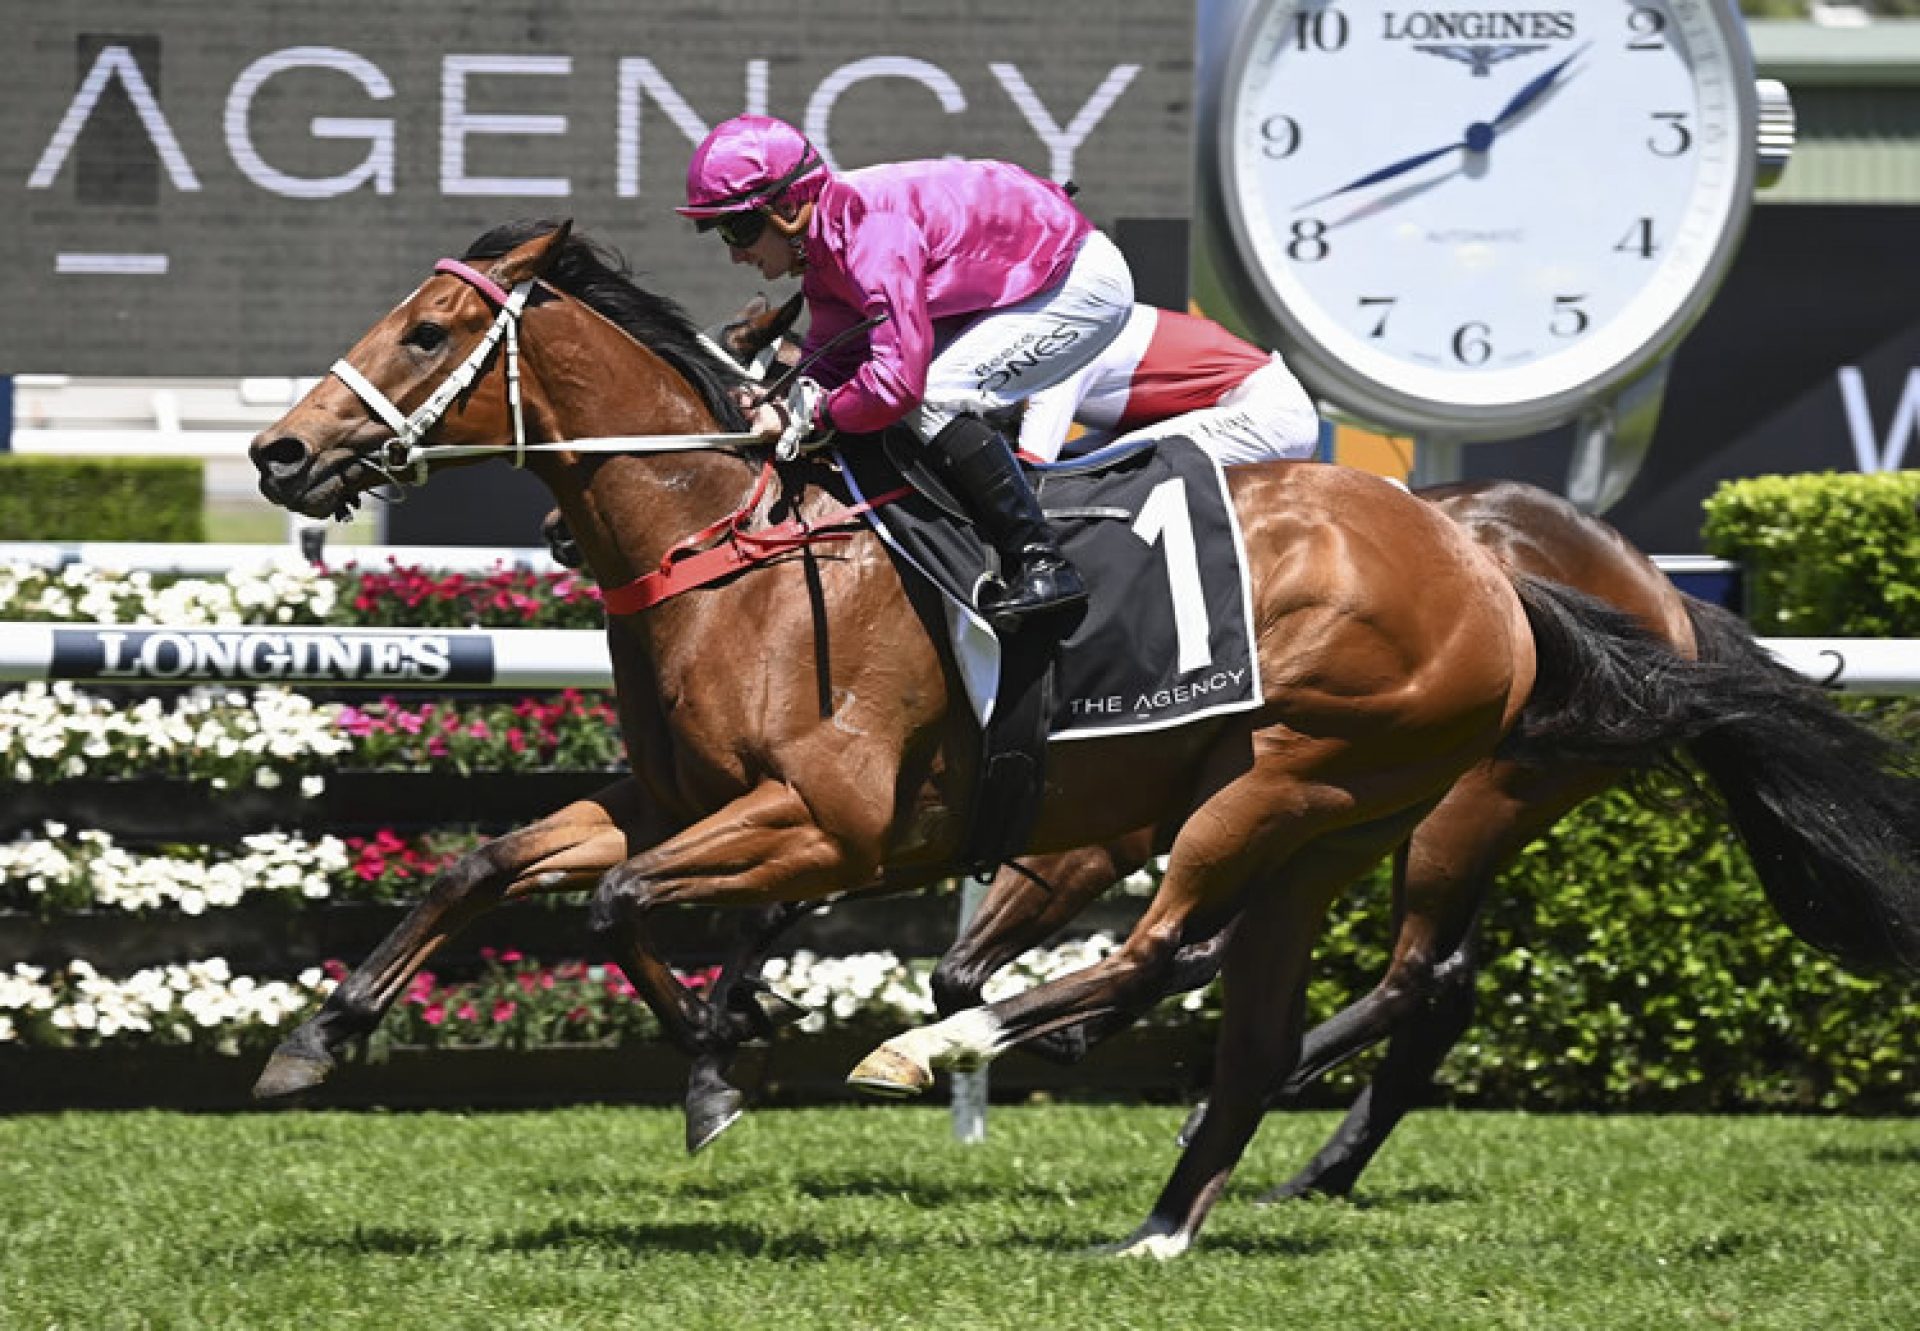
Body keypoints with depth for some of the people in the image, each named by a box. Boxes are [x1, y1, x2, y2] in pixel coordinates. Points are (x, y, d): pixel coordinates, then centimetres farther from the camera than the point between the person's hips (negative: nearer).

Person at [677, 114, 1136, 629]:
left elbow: (898, 379, -33)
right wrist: (782, 404, -11)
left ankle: (1044, 566, -18)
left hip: (1084, 286, -10)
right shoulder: (823, 242, 2)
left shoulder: (873, 231, -29)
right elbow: (831, 359, 8)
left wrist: (816, 414, -18)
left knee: (932, 398, -20)